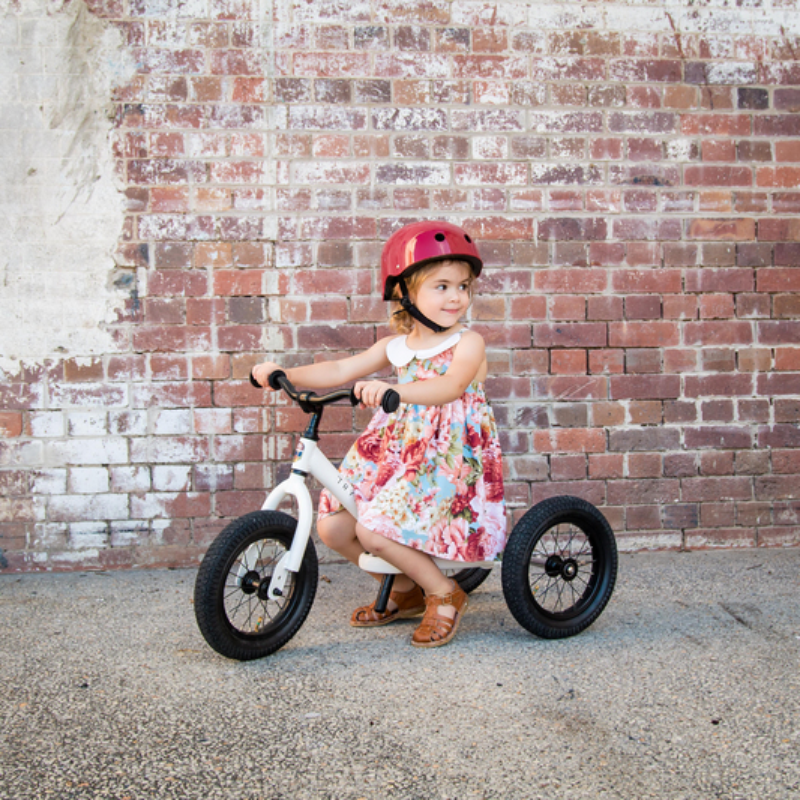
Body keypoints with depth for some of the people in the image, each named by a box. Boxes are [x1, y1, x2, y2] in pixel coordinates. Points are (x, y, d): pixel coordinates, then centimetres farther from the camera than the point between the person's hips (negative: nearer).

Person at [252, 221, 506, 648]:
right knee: (332, 525, 0)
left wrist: (391, 388, -43)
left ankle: (445, 593, 2)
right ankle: (405, 591, 22)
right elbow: (339, 370, 8)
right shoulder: (395, 346, 11)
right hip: (397, 450, 7)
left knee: (374, 530, -23)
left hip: (449, 456, -7)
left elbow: (451, 386, -26)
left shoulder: (468, 342, -6)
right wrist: (282, 374, -6)